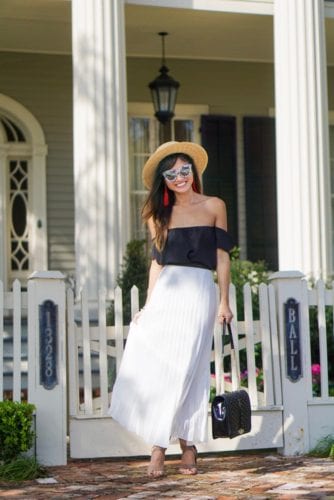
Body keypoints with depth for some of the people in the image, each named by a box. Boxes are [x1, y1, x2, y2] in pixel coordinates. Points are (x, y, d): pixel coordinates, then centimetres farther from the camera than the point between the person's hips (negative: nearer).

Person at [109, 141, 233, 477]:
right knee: (156, 369, -6)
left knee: (185, 370, -6)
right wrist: (148, 305, 5)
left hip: (199, 292, -2)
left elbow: (222, 257, 6)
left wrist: (224, 302, 0)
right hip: (166, 293, 2)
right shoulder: (160, 215, 13)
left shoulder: (214, 207, 7)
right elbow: (157, 261, 13)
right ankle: (159, 447, -2)